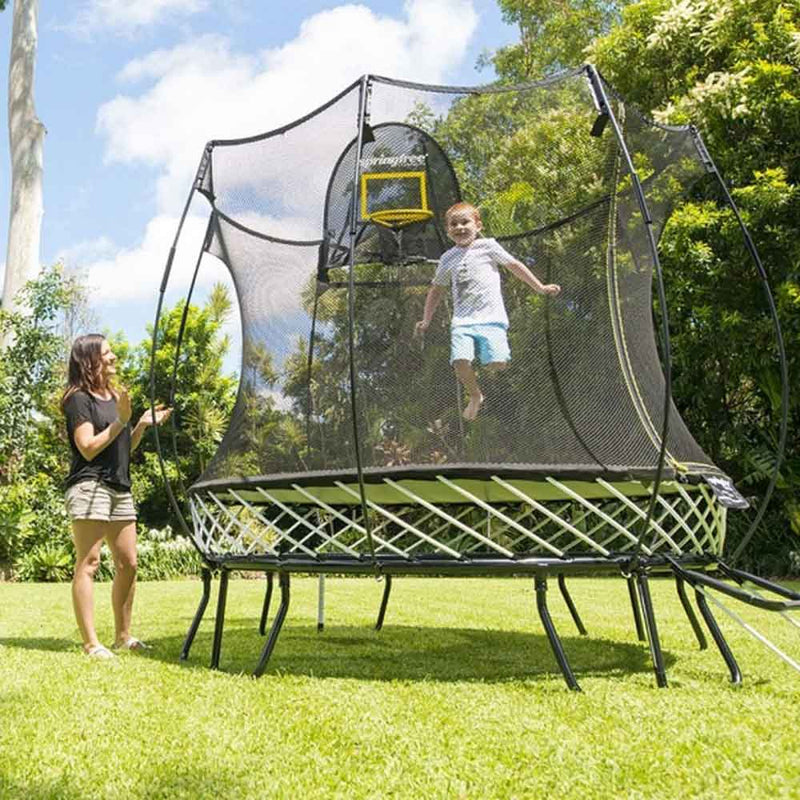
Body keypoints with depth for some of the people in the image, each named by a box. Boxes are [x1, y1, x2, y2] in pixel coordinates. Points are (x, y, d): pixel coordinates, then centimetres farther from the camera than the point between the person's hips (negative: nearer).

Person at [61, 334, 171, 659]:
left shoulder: (115, 397, 19)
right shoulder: (79, 399, -5)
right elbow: (88, 448, -14)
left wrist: (143, 425, 9)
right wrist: (121, 421, -19)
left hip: (120, 488, 8)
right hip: (89, 486, -8)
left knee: (128, 564, 8)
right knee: (88, 563, -8)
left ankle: (123, 635, 18)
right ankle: (90, 643, -7)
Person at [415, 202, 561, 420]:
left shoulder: (487, 246, 9)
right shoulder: (447, 259, 17)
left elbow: (514, 265, 15)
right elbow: (437, 290, 28)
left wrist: (540, 287, 13)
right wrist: (426, 321, 22)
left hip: (491, 318, -2)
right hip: (462, 321, 2)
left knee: (497, 363, -23)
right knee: (460, 361, -22)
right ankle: (475, 396, 6)